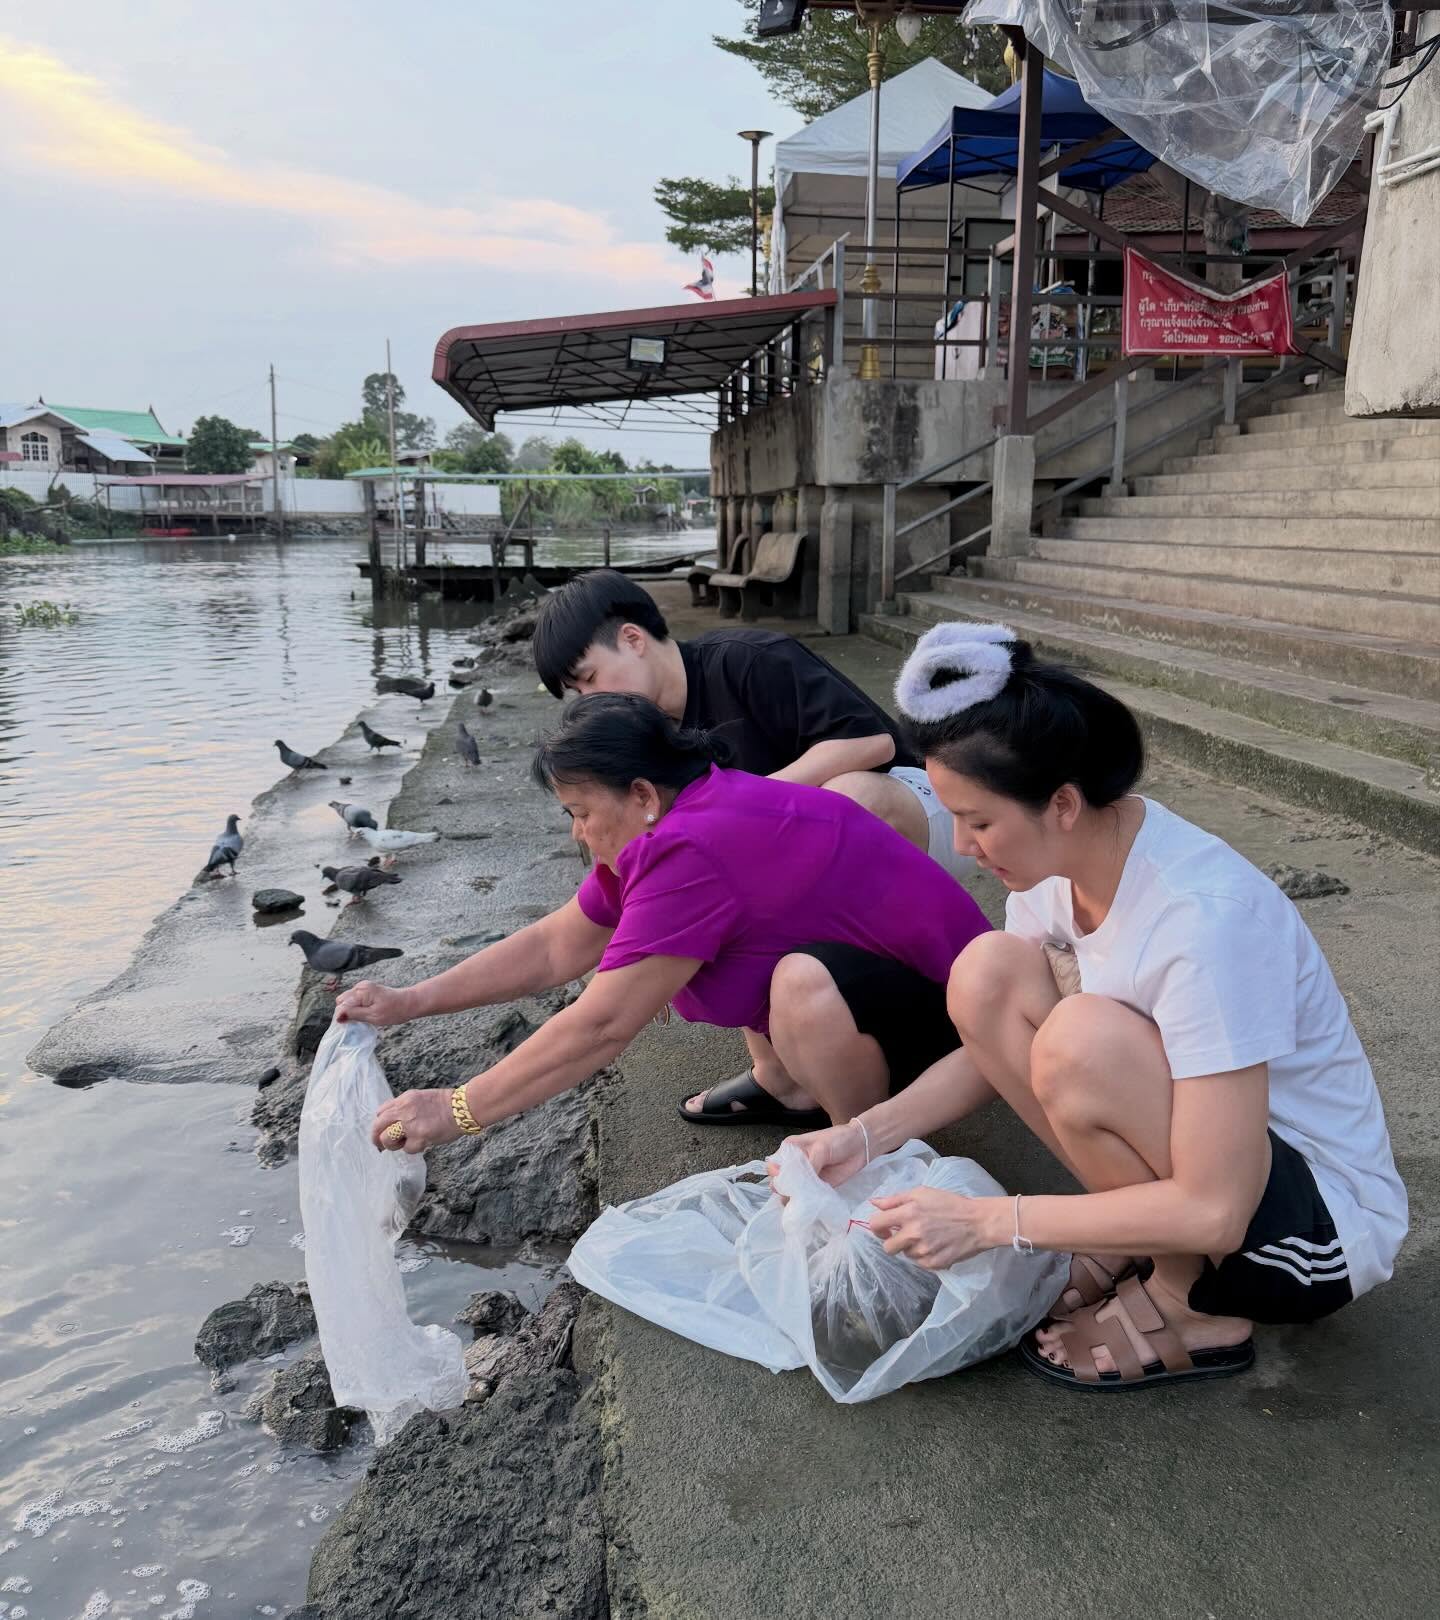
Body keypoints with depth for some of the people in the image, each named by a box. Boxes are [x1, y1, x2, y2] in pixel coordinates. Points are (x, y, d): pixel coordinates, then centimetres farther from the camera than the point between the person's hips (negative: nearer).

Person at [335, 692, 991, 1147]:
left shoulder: (692, 854, -29)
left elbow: (600, 1026, -27)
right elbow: (552, 947, 5)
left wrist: (456, 1110, -20)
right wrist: (408, 1003, 0)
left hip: (943, 1007, -9)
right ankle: (788, 1089, 12)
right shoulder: (669, 823, 2)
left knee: (803, 983, -37)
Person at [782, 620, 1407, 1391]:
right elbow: (999, 1043, 3)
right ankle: (1137, 1235, 1)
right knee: (986, 974, -14)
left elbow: (1213, 1212, -30)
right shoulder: (1059, 861, -10)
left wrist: (986, 1221, -27)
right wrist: (868, 1135, -11)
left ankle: (1189, 1309, -7)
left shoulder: (1202, 916, -33)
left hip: (1322, 1215, -7)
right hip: (1181, 1151, 7)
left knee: (1084, 1037, -33)